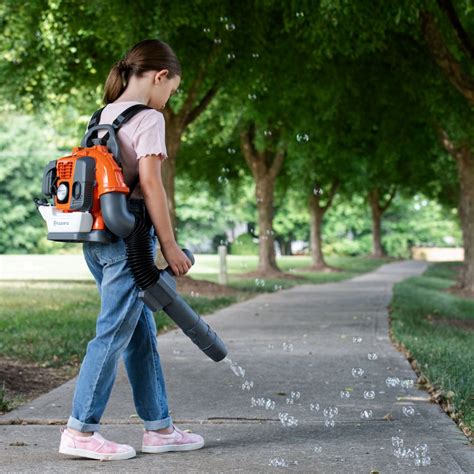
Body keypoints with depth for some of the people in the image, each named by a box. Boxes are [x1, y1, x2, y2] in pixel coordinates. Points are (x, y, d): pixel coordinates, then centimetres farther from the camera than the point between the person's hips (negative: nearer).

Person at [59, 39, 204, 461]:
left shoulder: (103, 115, 16)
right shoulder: (148, 118, -9)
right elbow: (150, 184, -16)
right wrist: (169, 245, -12)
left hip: (97, 236, 9)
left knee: (141, 331, 13)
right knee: (114, 331, -4)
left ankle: (159, 427, 20)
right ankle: (80, 430, 0)